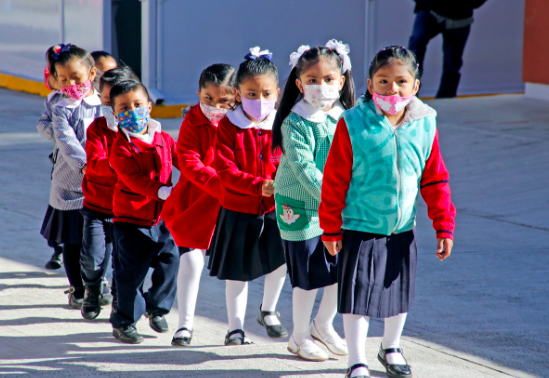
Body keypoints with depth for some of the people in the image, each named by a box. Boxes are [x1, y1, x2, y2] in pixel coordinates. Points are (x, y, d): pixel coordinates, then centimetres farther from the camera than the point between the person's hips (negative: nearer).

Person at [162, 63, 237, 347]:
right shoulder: (193, 122, -6)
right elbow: (190, 163, -15)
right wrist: (220, 184, -27)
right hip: (195, 204, -1)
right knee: (191, 259, -9)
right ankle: (185, 324, 2)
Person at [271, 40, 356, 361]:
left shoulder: (344, 118, 4)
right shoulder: (295, 123, -15)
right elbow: (303, 167, -21)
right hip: (302, 208, -6)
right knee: (310, 276, 0)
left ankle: (323, 324, 32)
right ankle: (300, 337, 18)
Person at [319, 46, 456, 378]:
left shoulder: (425, 125, -4)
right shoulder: (353, 125, -14)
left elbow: (435, 181, 4)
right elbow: (334, 180, -8)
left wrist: (444, 225, 2)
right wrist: (331, 228, -6)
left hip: (402, 231, 4)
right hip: (360, 229, -4)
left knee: (399, 292, 18)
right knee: (358, 295, -1)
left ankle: (391, 348, 40)